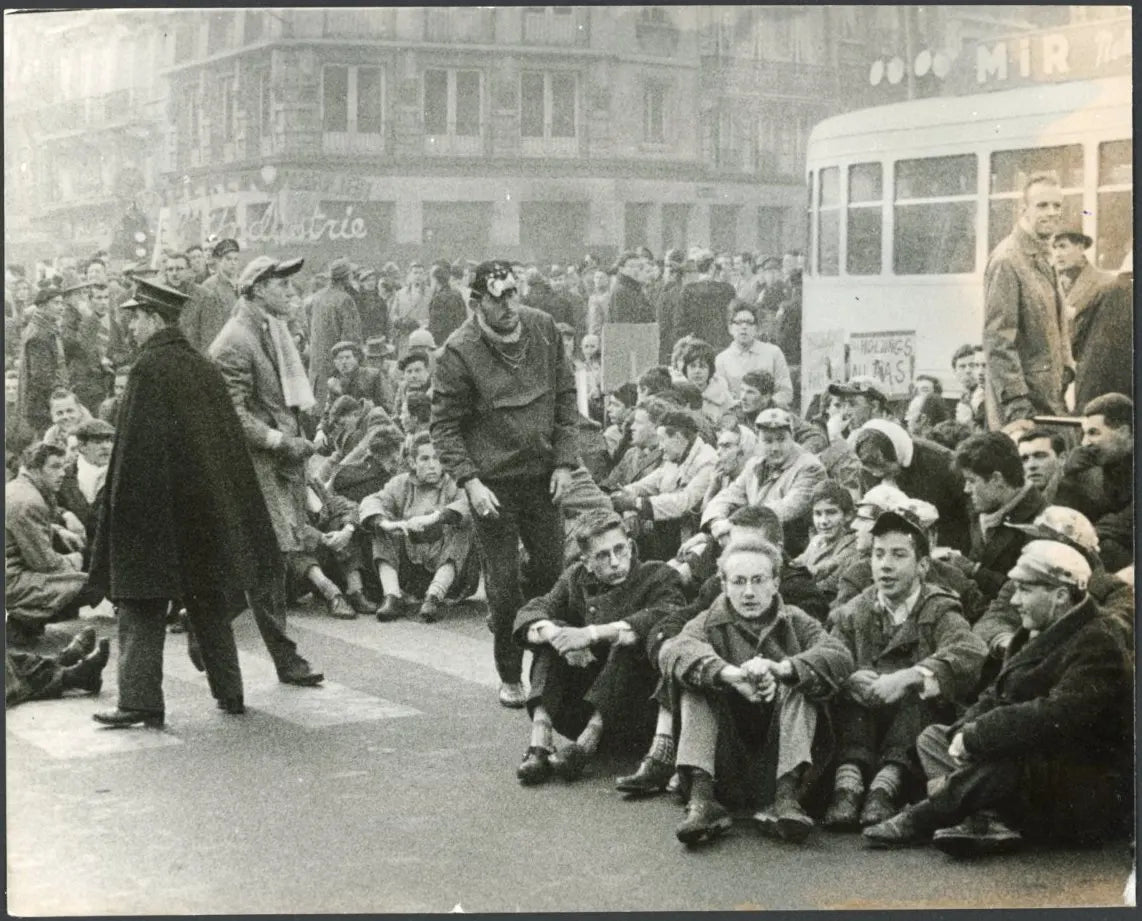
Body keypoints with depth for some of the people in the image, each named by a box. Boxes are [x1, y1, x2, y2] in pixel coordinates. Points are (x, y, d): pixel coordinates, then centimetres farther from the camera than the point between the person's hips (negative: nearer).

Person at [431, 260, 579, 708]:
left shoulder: (543, 329, 0)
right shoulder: (459, 352, -13)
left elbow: (565, 398, 7)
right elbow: (444, 426, -10)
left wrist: (565, 461, 0)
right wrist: (469, 481, -19)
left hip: (542, 475, 4)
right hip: (493, 482, -4)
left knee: (552, 571, 8)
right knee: (503, 582, 2)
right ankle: (510, 677, 17)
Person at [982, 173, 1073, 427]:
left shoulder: (1043, 257, 16)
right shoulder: (1007, 260, -13)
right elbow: (998, 339, -18)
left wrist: (1067, 369, 13)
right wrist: (1015, 401, -23)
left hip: (1051, 397, 9)